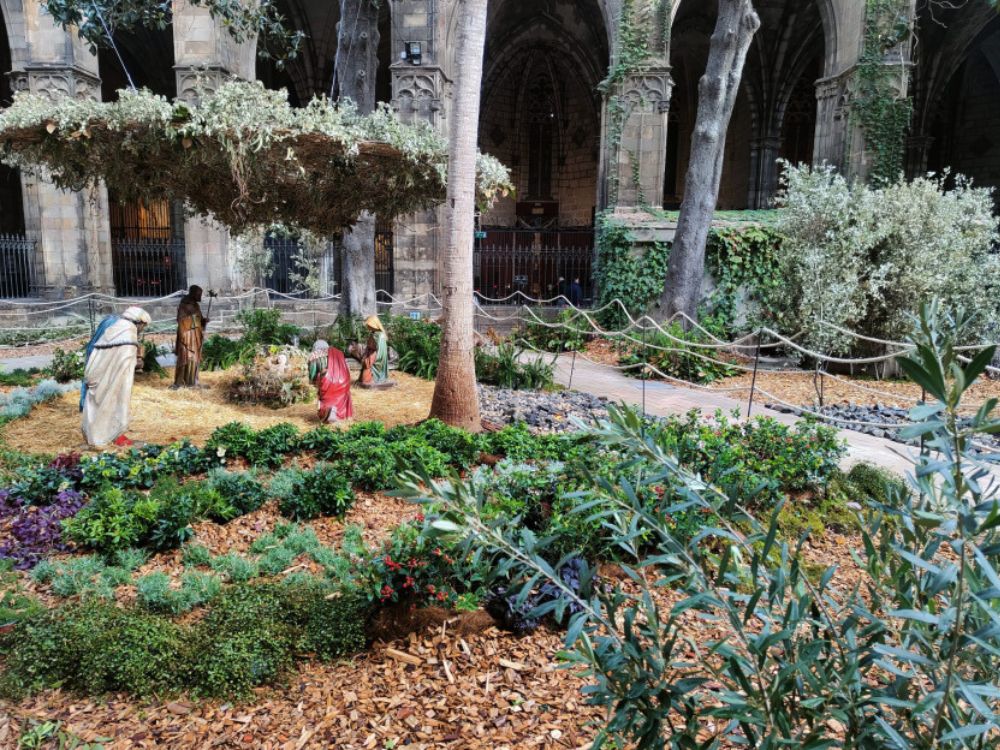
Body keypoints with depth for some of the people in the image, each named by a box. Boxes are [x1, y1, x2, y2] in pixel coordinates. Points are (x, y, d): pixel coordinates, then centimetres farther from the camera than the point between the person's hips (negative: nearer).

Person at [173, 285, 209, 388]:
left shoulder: (196, 305, 12)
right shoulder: (183, 305, -10)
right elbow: (180, 321, -14)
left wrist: (204, 320, -3)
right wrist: (182, 336, -20)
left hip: (196, 335, 7)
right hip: (187, 335, -7)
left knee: (195, 358, 8)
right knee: (185, 358, -8)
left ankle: (191, 381, 15)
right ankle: (179, 382, -2)